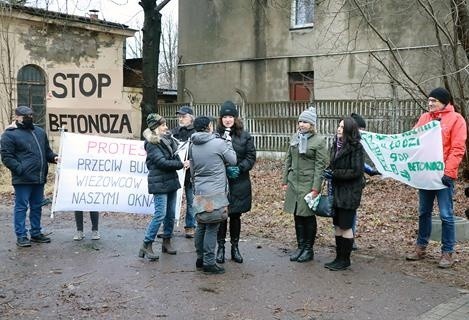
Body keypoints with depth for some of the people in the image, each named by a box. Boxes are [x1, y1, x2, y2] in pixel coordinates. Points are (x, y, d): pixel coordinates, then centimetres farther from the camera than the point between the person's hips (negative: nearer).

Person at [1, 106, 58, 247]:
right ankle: (21, 236, 7)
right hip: (23, 180, -7)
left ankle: (36, 233, 25)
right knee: (21, 207, 0)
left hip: (39, 178, 7)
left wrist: (53, 157, 3)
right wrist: (20, 169, -19)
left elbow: (47, 150, 24)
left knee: (37, 206, 14)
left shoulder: (40, 131, 17)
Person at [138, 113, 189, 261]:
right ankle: (146, 245, -3)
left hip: (171, 181, 8)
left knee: (171, 214, 11)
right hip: (159, 183, -8)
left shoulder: (167, 139, 13)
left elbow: (175, 156, 14)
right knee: (160, 214, -11)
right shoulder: (152, 144, -11)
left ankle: (167, 242, 24)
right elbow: (162, 162, -17)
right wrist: (181, 164, -11)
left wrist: (181, 163, -8)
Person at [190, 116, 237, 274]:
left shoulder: (193, 146, 7)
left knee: (201, 226, 15)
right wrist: (228, 143, 11)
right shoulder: (219, 143, -12)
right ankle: (209, 262, 0)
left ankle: (200, 258, 23)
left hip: (200, 191, 7)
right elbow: (233, 161, 0)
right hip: (215, 192, -6)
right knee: (212, 228, -3)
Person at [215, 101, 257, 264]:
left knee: (236, 215, 12)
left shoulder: (245, 136, 2)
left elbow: (251, 157, 1)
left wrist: (239, 168, -13)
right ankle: (220, 247, 18)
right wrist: (225, 169, -16)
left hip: (239, 183, 2)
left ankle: (235, 247, 24)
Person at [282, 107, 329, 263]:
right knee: (297, 216, 11)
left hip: (308, 184, -5)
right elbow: (288, 160, 15)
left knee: (308, 216, 3)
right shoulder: (294, 138, 10)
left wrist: (316, 188, -15)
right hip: (293, 183, 6)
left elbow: (320, 166, -11)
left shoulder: (319, 141, -8)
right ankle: (300, 247, 23)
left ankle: (309, 249, 16)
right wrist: (285, 181, 11)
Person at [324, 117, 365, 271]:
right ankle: (339, 257, 23)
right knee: (338, 226, 12)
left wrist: (334, 174, -18)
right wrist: (329, 171, -1)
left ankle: (345, 260, 13)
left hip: (350, 193, -7)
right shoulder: (336, 144, 7)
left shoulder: (356, 147, -14)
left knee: (345, 226, 1)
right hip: (337, 191, 7)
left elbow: (356, 171, -17)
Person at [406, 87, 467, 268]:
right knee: (424, 212, 13)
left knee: (446, 215, -1)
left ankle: (447, 252, 8)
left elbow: (458, 149, -10)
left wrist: (448, 171, -18)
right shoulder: (425, 117, 11)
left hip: (444, 175, -5)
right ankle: (421, 247, 23)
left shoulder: (455, 119, -4)